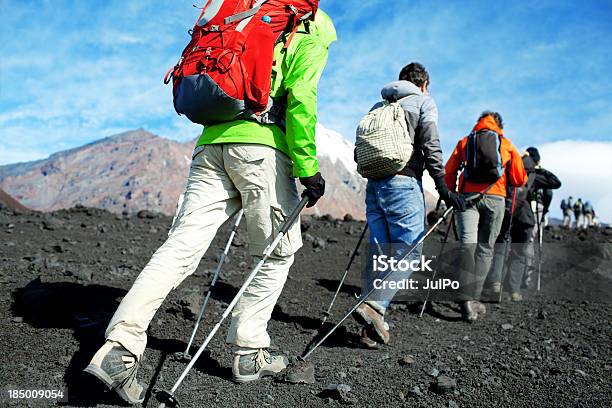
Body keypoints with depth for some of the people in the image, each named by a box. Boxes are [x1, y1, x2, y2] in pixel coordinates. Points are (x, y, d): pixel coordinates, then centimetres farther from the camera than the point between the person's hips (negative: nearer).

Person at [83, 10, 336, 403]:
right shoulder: (311, 41, 13)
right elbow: (300, 99, -7)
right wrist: (308, 168, -8)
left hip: (211, 142, 6)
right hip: (263, 146, -6)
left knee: (183, 245, -4)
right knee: (277, 253, 8)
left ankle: (120, 347, -15)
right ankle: (250, 354, 12)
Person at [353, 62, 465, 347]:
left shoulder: (378, 106, 23)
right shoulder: (423, 101, 8)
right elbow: (430, 147, -6)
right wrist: (442, 186, -7)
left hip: (374, 183, 6)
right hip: (403, 184, -6)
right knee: (410, 250, -3)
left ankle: (371, 328, 3)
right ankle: (374, 304, -21)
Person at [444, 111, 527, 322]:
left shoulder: (464, 141, 17)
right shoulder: (507, 145, 16)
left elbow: (449, 172, 9)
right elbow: (520, 179, 13)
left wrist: (450, 194, 21)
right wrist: (506, 180, 33)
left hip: (467, 196, 0)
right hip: (495, 199, 0)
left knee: (467, 244, -9)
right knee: (485, 248, 7)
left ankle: (466, 299, -25)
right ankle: (474, 297, 2)